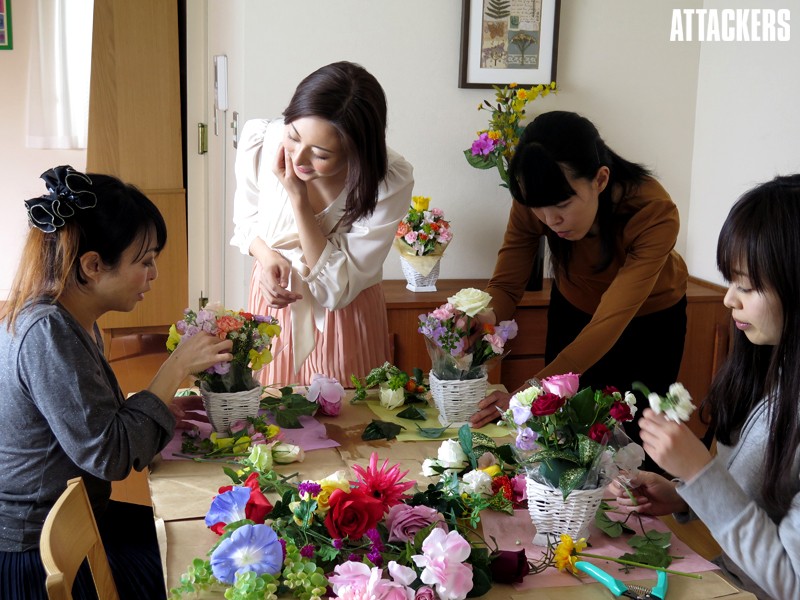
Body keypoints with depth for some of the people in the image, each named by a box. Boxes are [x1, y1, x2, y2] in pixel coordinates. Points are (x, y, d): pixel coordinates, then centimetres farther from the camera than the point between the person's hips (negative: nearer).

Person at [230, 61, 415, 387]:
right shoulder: (259, 140, -19)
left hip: (343, 321, -2)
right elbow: (246, 219, 1)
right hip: (273, 302, 3)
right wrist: (266, 257, -20)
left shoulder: (391, 183, -28)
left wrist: (298, 197, -31)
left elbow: (336, 291, -24)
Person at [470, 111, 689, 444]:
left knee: (636, 436, 5)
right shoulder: (532, 204, -28)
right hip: (574, 307, 3)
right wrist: (486, 317, -46)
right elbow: (505, 284, -21)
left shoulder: (655, 214, -38)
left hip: (650, 319, -2)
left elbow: (609, 323, -41)